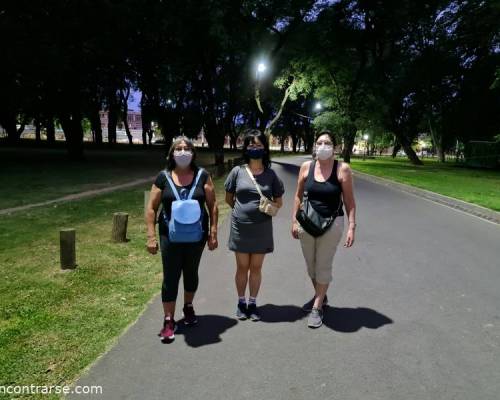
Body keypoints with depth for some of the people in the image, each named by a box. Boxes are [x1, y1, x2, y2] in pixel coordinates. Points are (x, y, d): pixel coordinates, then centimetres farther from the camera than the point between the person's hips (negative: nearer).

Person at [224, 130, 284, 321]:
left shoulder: (270, 174, -1)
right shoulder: (237, 171, -2)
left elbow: (279, 201, 7)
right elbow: (228, 198, 10)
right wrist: (241, 211, 6)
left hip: (262, 228, 0)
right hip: (240, 227, 0)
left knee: (256, 267, 11)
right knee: (242, 267, 10)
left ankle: (252, 303, 26)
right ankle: (241, 302, 27)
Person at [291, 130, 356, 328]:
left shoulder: (342, 169, -8)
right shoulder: (306, 167, 0)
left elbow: (349, 201, -6)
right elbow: (298, 196, 6)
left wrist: (352, 227, -11)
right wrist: (294, 220, 3)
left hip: (331, 224, -3)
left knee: (323, 266, 2)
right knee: (311, 265, 16)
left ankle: (317, 308, 17)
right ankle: (320, 297, 39)